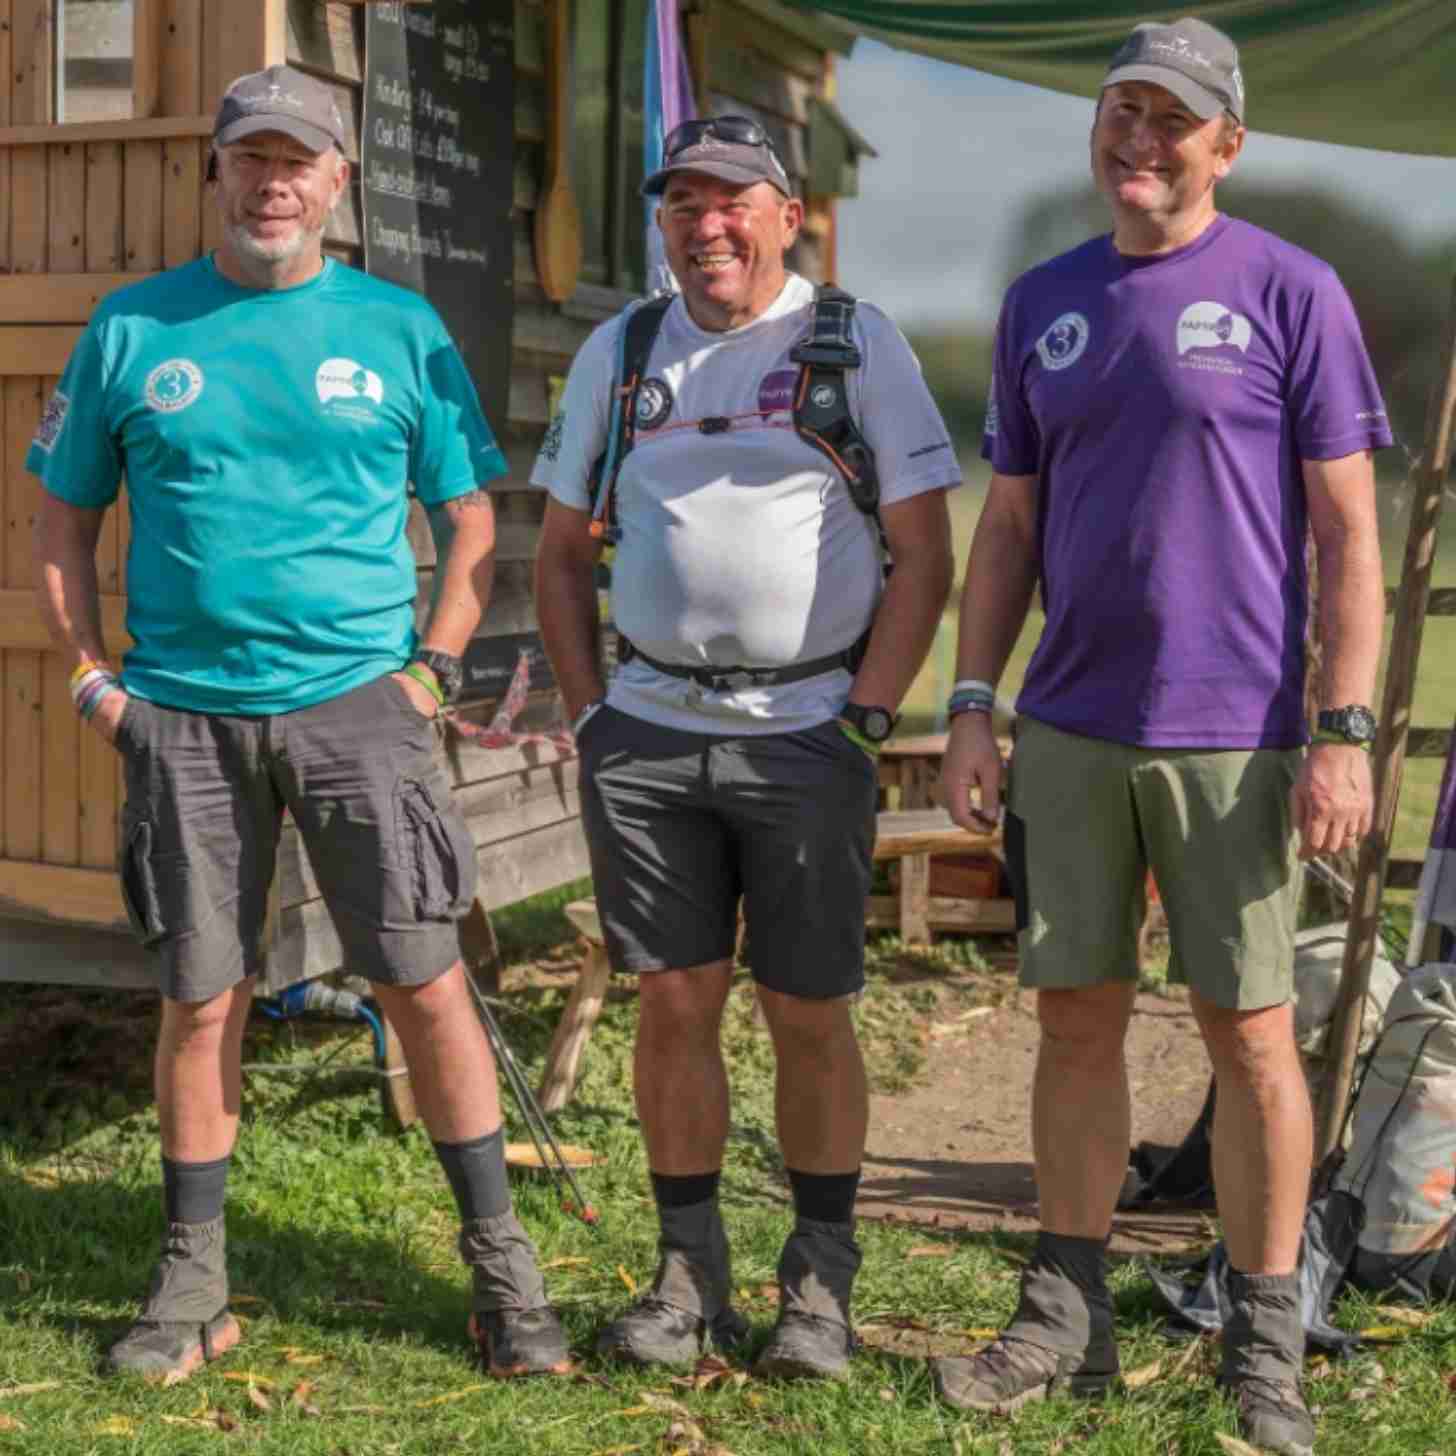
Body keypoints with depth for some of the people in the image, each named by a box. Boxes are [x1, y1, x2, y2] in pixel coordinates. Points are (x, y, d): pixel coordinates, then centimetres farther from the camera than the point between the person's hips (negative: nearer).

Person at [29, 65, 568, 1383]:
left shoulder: (399, 329, 6)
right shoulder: (132, 329, 7)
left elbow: (471, 518, 10)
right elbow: (63, 522, 12)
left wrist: (434, 667, -2)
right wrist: (91, 679, 2)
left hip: (354, 698, -1)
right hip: (182, 714, 1)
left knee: (424, 980, -4)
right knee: (200, 1000, 7)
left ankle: (501, 1265, 9)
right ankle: (192, 1285, 20)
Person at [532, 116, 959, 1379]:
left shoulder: (858, 345, 0)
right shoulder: (617, 355, 11)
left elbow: (925, 556, -1)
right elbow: (562, 555, 16)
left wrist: (866, 719, -8)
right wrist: (591, 715, 6)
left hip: (807, 733, -3)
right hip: (649, 731, 3)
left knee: (810, 1016, 2)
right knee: (676, 1003, 6)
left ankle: (820, 1285, 16)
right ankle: (688, 1273, 18)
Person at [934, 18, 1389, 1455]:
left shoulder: (1290, 293, -2)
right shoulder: (1044, 303, 11)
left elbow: (1347, 530, -4)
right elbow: (1009, 525, 14)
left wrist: (1345, 729, -11)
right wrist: (969, 708, 6)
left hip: (1231, 738, -4)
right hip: (1068, 730, 4)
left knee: (1248, 1030, 3)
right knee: (1076, 1014, 9)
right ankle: (1066, 1315, 21)